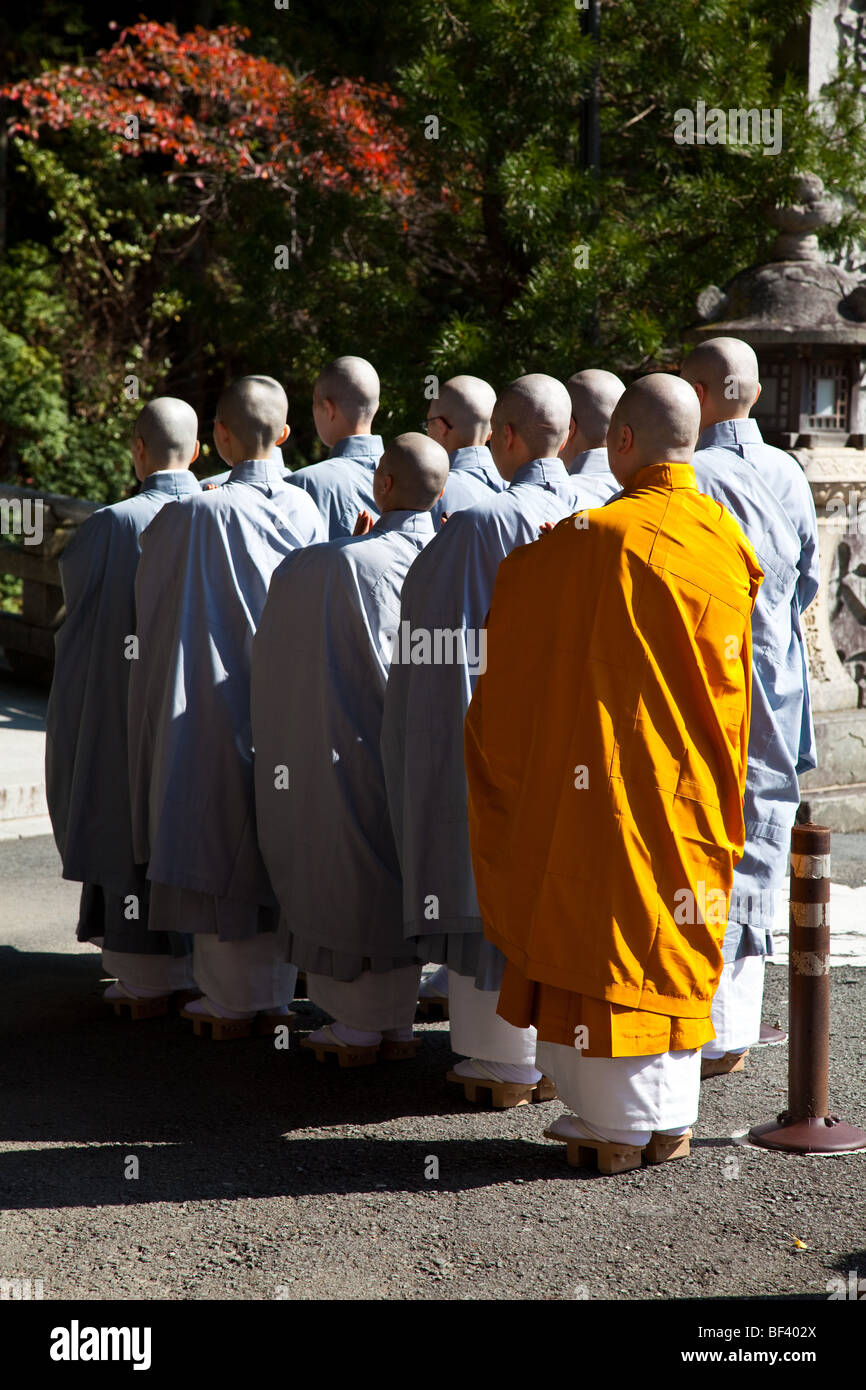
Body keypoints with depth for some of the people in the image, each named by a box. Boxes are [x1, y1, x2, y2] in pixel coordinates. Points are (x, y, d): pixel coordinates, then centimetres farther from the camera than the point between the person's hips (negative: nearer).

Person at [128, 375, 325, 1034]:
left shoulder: (197, 517, -15)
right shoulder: (305, 512, -3)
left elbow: (157, 620, -5)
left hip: (218, 709, -4)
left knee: (223, 846, 5)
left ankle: (233, 1002, 10)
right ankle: (274, 993, 21)